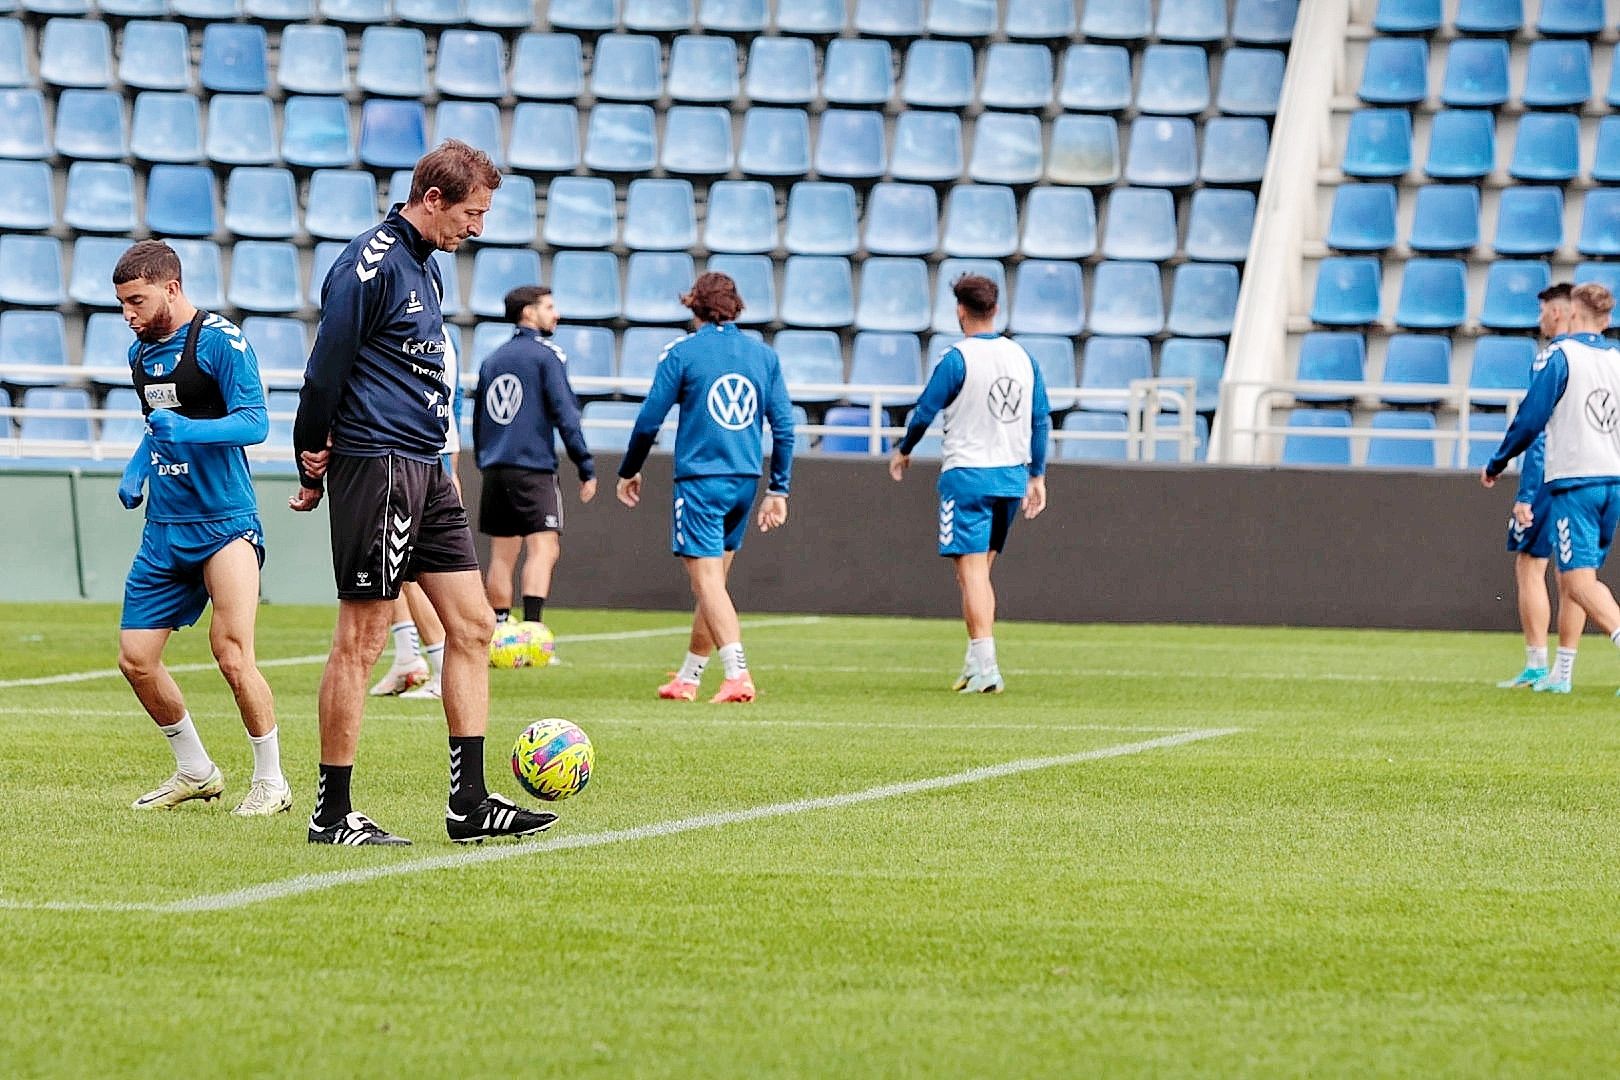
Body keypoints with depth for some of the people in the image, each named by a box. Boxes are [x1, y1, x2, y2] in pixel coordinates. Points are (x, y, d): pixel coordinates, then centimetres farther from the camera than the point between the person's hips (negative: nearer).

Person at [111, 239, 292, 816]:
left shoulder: (219, 339, -10)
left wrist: (188, 430, -31)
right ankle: (195, 772, 23)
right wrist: (137, 470, 11)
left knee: (233, 655, -19)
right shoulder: (141, 352, 13)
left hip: (224, 523, -8)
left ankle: (271, 780, -5)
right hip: (163, 527, 8)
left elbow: (255, 421, -17)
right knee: (135, 658, 5)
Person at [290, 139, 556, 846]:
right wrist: (313, 467, -8)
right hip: (377, 465, -10)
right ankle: (332, 812, 0)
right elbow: (327, 365, -15)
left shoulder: (423, 265, 17)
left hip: (424, 470, 10)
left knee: (473, 625, 6)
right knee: (361, 640, -5)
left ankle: (469, 801, 9)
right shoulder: (371, 264, -13)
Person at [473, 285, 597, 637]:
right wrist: (586, 468, -7)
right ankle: (531, 630, -27)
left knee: (501, 555, 12)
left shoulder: (492, 360, 17)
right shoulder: (546, 354, -4)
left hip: (494, 471, 7)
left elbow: (477, 420, 21)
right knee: (543, 549, -13)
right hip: (533, 469, -7)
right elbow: (565, 415, -9)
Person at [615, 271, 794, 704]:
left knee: (707, 580, -8)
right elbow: (784, 427, 7)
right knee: (713, 581, 15)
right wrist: (779, 490, 14)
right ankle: (687, 678, 24)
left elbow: (649, 420, -2)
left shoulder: (682, 352, -4)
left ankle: (738, 674, -24)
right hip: (745, 480, 5)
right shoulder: (764, 356, 9)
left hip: (699, 479, -5)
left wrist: (629, 471, 13)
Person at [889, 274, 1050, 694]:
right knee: (980, 568, 16)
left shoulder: (957, 359, -10)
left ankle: (985, 664, -18)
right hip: (1011, 476, 6)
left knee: (971, 570, -8)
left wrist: (903, 451, 13)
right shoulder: (1023, 357, 8)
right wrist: (1037, 476, 18)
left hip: (967, 475, -6)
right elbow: (1041, 421, 11)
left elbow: (925, 411, -4)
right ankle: (977, 661, 14)